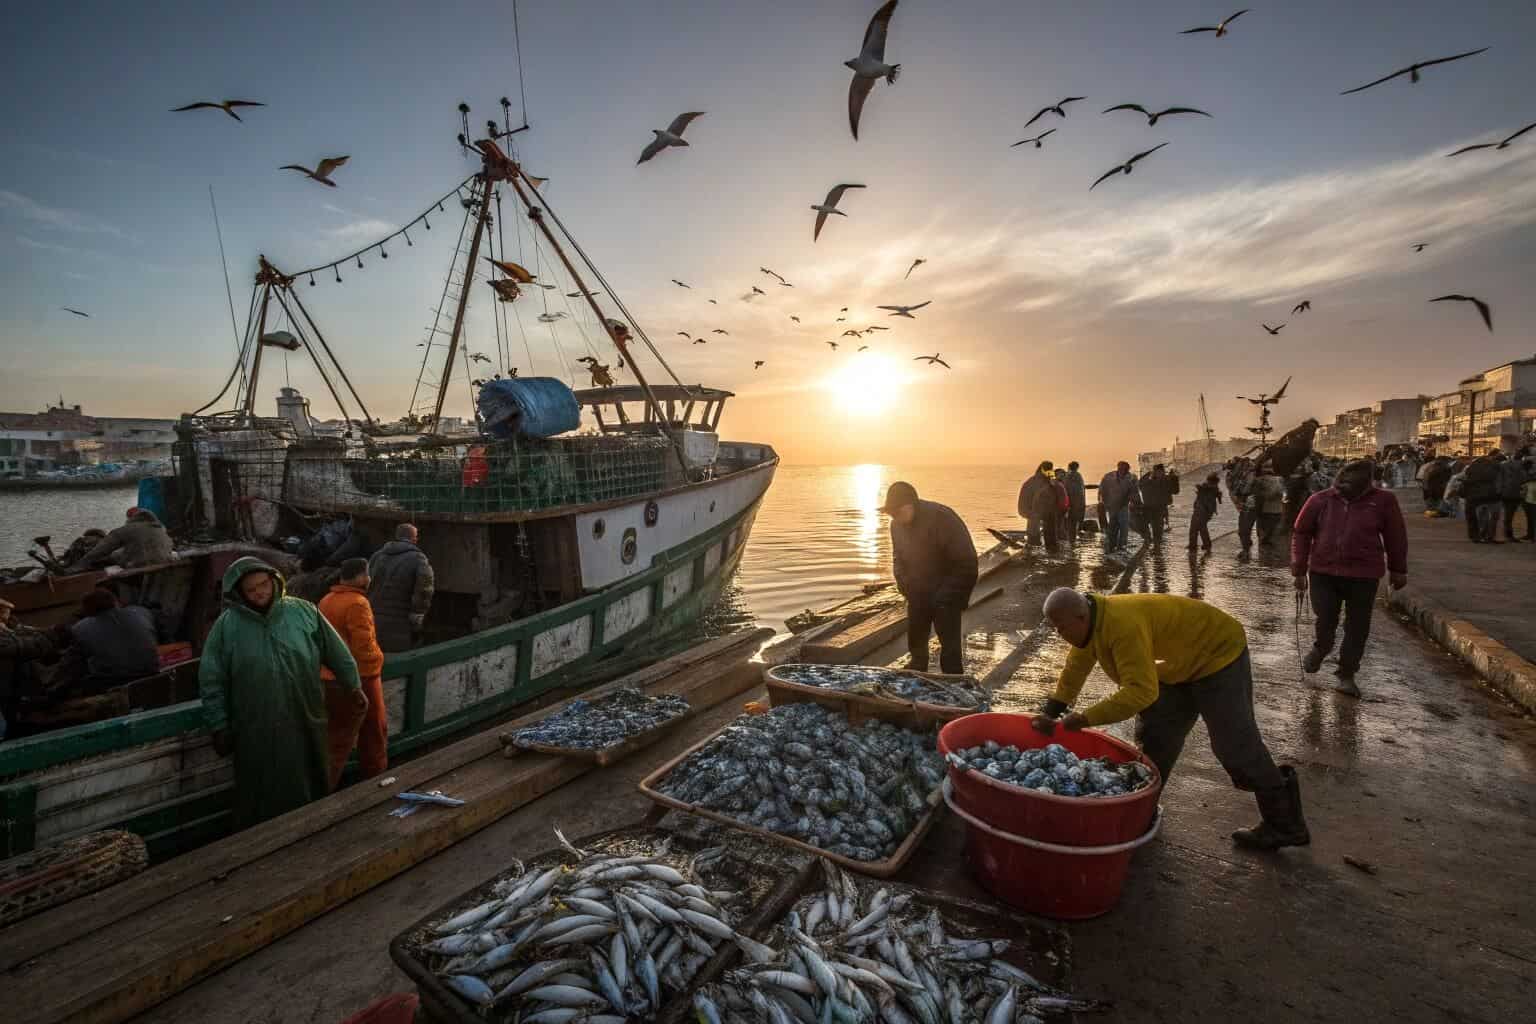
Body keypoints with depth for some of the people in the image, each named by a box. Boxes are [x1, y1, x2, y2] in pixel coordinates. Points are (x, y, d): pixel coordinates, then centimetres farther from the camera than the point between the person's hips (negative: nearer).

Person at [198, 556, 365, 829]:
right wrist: (219, 726, 0)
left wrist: (354, 686, 11)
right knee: (262, 798, 11)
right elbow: (212, 680, -1)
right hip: (257, 730, -2)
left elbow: (336, 651, 5)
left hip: (305, 724, 2)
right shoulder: (227, 625, -7)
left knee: (311, 791, 16)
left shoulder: (304, 612, -4)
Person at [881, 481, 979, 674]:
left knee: (949, 646, -6)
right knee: (915, 643, 16)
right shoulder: (897, 524, -3)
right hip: (918, 594, 6)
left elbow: (967, 562, -21)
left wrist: (945, 596, -21)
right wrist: (903, 584, -1)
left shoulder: (942, 519, -24)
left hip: (945, 595, -6)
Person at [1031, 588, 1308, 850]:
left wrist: (1085, 718, -40)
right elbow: (1074, 669, 0)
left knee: (1234, 746, -5)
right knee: (1154, 734, 10)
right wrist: (1051, 711, -8)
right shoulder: (1090, 621, -10)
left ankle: (1285, 825, 13)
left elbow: (1141, 691, -43)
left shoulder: (1123, 625, -40)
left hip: (1217, 653, -9)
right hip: (1181, 665, 9)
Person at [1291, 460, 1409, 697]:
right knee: (1324, 623, -2)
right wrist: (1299, 571, 1)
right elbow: (1301, 533, 3)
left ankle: (1346, 675, 23)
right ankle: (1319, 650, 31)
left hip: (1364, 577, 0)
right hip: (1323, 573, 0)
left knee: (1357, 628, 8)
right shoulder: (1321, 500, -4)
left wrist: (1398, 570, 11)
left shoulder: (1383, 500, -4)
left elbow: (1396, 537, 6)